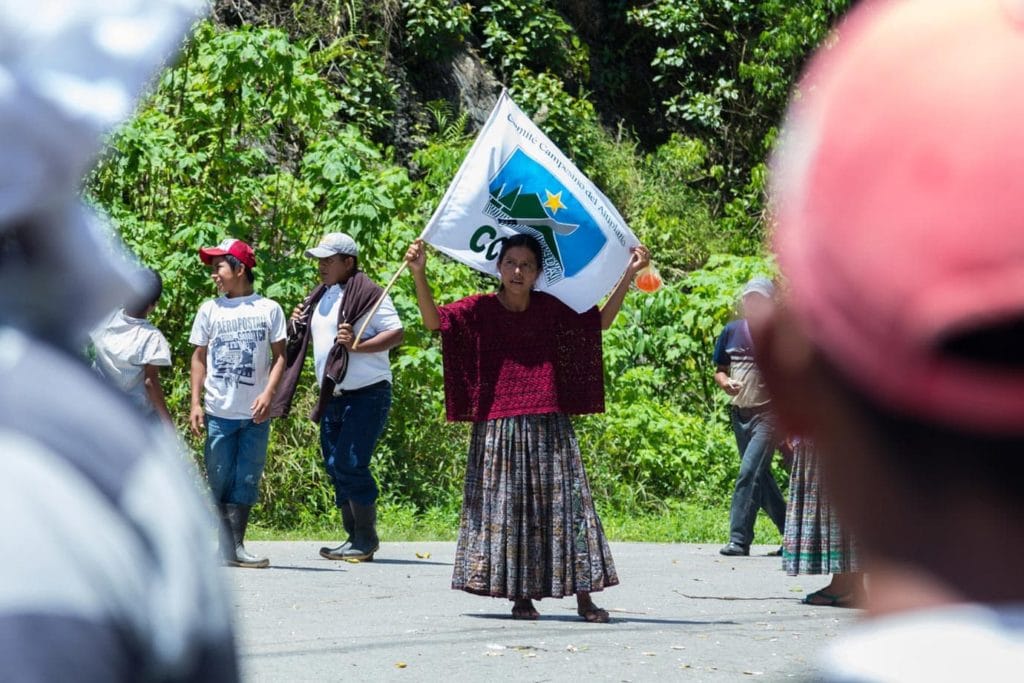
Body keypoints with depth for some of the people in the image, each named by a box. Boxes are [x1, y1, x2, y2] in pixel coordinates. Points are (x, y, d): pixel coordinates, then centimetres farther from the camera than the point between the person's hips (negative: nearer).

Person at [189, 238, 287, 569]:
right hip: (218, 412, 1)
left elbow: (279, 356, 2)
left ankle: (235, 546, 1)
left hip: (255, 414, -1)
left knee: (247, 479, -1)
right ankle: (226, 545, 5)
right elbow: (199, 358, 11)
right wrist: (195, 403, 3)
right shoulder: (210, 310, 8)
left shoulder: (268, 309, 3)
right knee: (220, 478, 1)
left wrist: (268, 394, -12)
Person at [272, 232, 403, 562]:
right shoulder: (320, 296, 15)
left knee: (351, 464, -12)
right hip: (333, 395, 9)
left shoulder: (367, 293, -11)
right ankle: (354, 537, 16)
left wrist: (357, 345, -27)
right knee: (335, 467, 9)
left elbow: (396, 333, -16)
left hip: (367, 394, -9)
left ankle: (366, 539, -3)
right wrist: (298, 327, 7)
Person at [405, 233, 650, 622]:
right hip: (498, 427, -1)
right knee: (506, 508, 0)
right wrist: (419, 275, -22)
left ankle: (583, 596, 0)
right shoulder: (480, 309, 0)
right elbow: (434, 320, -10)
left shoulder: (551, 308, 6)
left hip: (549, 428, 1)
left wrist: (629, 276, 5)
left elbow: (600, 321, 12)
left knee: (564, 503, -1)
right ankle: (520, 595, 6)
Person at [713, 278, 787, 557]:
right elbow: (719, 369, 15)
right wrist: (725, 382, -9)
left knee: (749, 473, -17)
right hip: (740, 414, 6)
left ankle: (739, 539, -17)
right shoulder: (732, 331, 9)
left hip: (768, 414, -6)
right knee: (761, 477, 13)